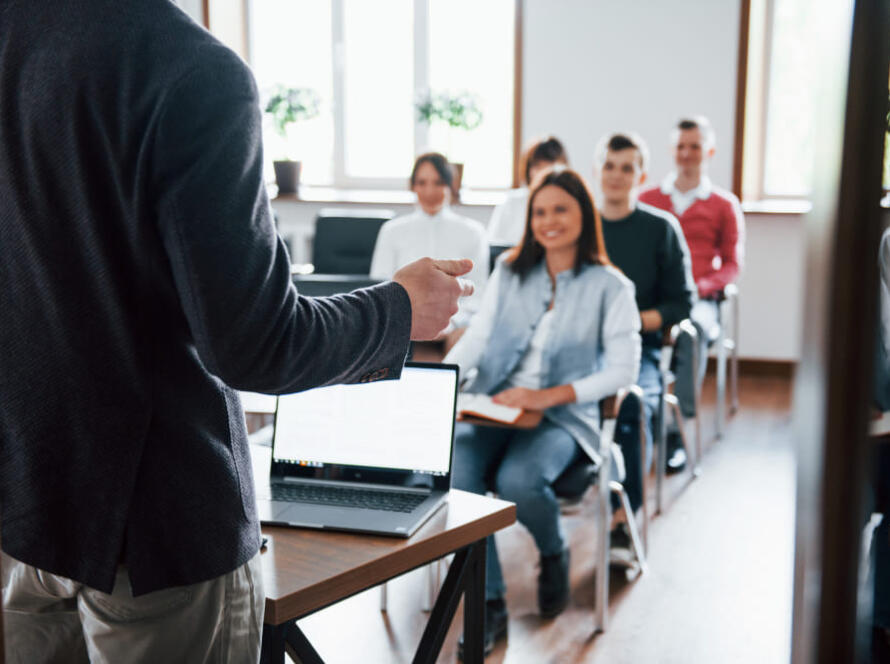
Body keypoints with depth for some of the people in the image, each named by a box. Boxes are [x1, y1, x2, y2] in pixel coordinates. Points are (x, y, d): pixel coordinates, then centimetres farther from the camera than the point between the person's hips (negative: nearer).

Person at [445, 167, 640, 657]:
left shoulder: (610, 287, 3)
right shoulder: (509, 271, 14)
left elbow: (623, 368, -4)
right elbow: (476, 338, 8)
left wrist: (549, 396, -15)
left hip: (562, 417, -3)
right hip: (491, 406, 3)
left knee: (518, 481, -33)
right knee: (454, 474, -27)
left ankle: (554, 553, 5)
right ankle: (489, 605, -13)